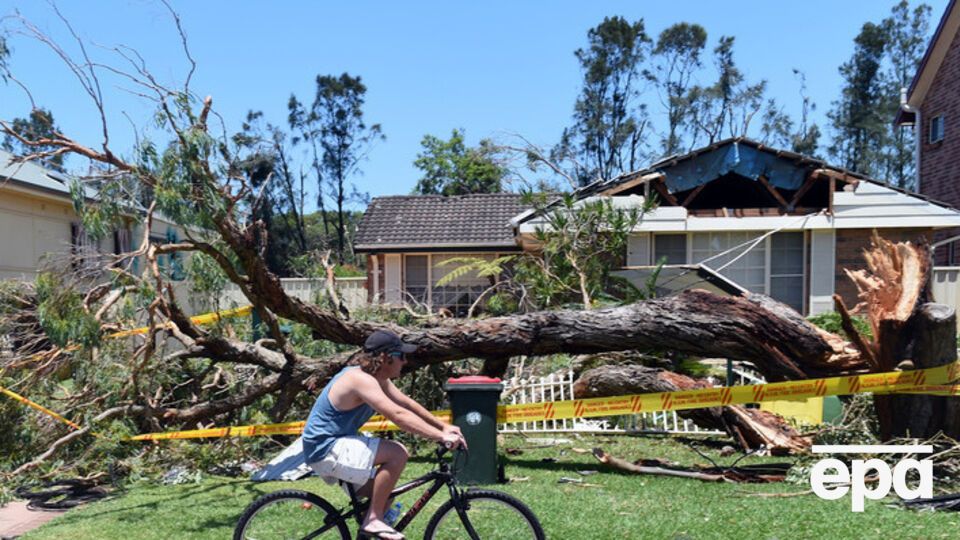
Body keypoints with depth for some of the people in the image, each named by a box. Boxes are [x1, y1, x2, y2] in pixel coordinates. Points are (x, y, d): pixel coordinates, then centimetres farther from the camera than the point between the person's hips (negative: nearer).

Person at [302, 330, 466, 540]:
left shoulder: (378, 378, 6)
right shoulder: (361, 379, -26)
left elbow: (406, 403, 10)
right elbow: (398, 415, -34)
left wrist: (443, 426, 4)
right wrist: (441, 437, -35)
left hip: (333, 445, 10)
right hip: (325, 450, -10)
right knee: (398, 454, -22)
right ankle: (373, 520, -13)